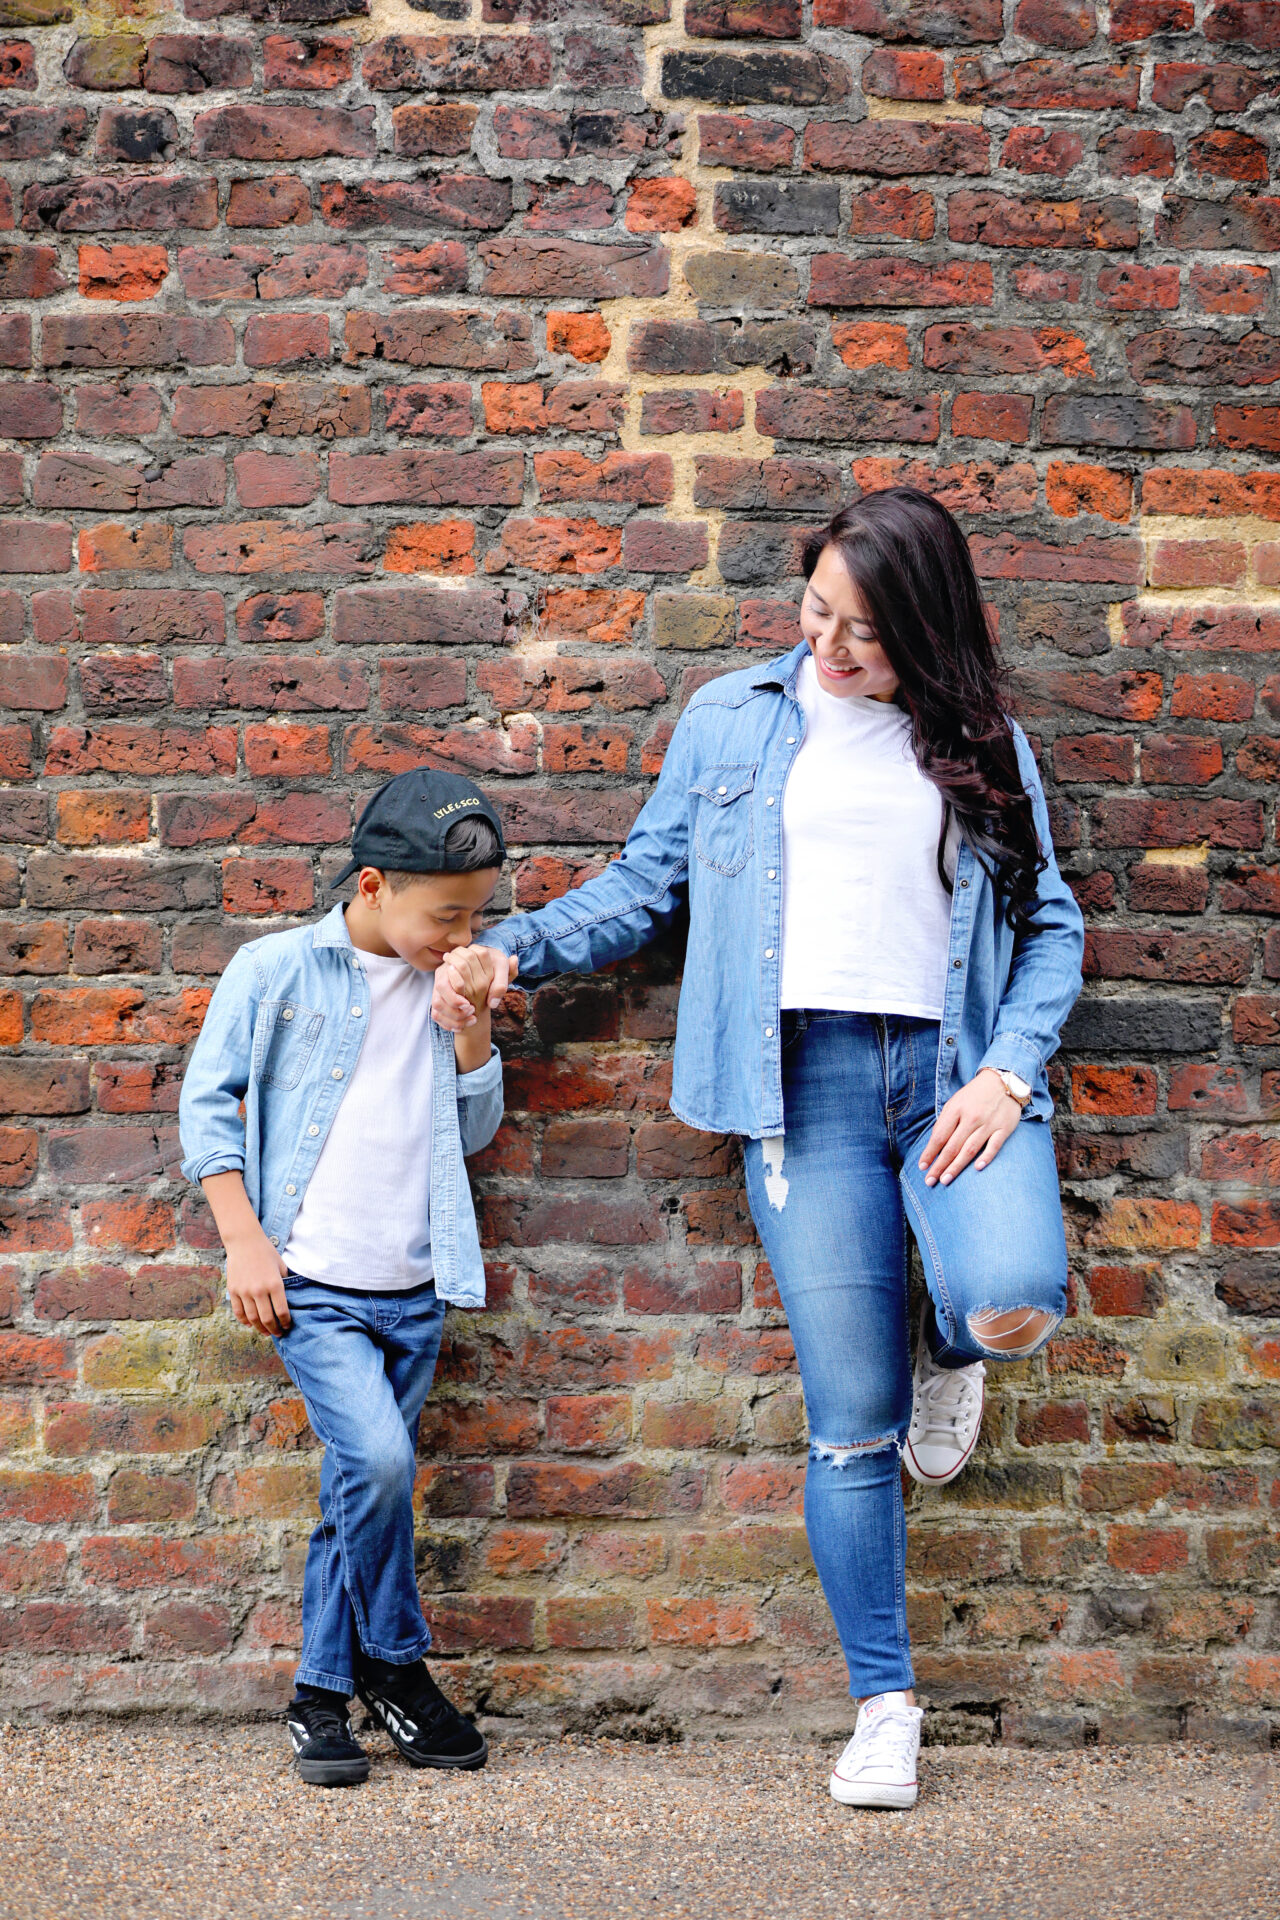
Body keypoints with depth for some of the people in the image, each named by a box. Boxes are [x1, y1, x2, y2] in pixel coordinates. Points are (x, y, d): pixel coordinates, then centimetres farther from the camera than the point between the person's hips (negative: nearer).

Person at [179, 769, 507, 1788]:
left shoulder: (444, 988, 9)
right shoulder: (275, 969, -3)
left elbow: (473, 1131, 11)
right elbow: (208, 1100, 1)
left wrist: (473, 1023, -4)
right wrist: (244, 1239, -6)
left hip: (413, 1288, 5)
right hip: (311, 1282, -4)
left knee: (363, 1490, 9)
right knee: (378, 1456, -20)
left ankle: (322, 1693, 23)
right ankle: (396, 1664, 1)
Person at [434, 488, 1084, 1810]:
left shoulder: (985, 745, 11)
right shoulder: (732, 719, 12)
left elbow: (1049, 923, 10)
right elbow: (647, 881, 17)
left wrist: (1009, 1071, -5)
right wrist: (515, 950, 5)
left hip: (953, 1068, 0)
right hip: (806, 1078, 0)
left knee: (1013, 1298, -29)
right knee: (851, 1423, -1)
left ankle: (950, 1350, 11)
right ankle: (884, 1700, 17)